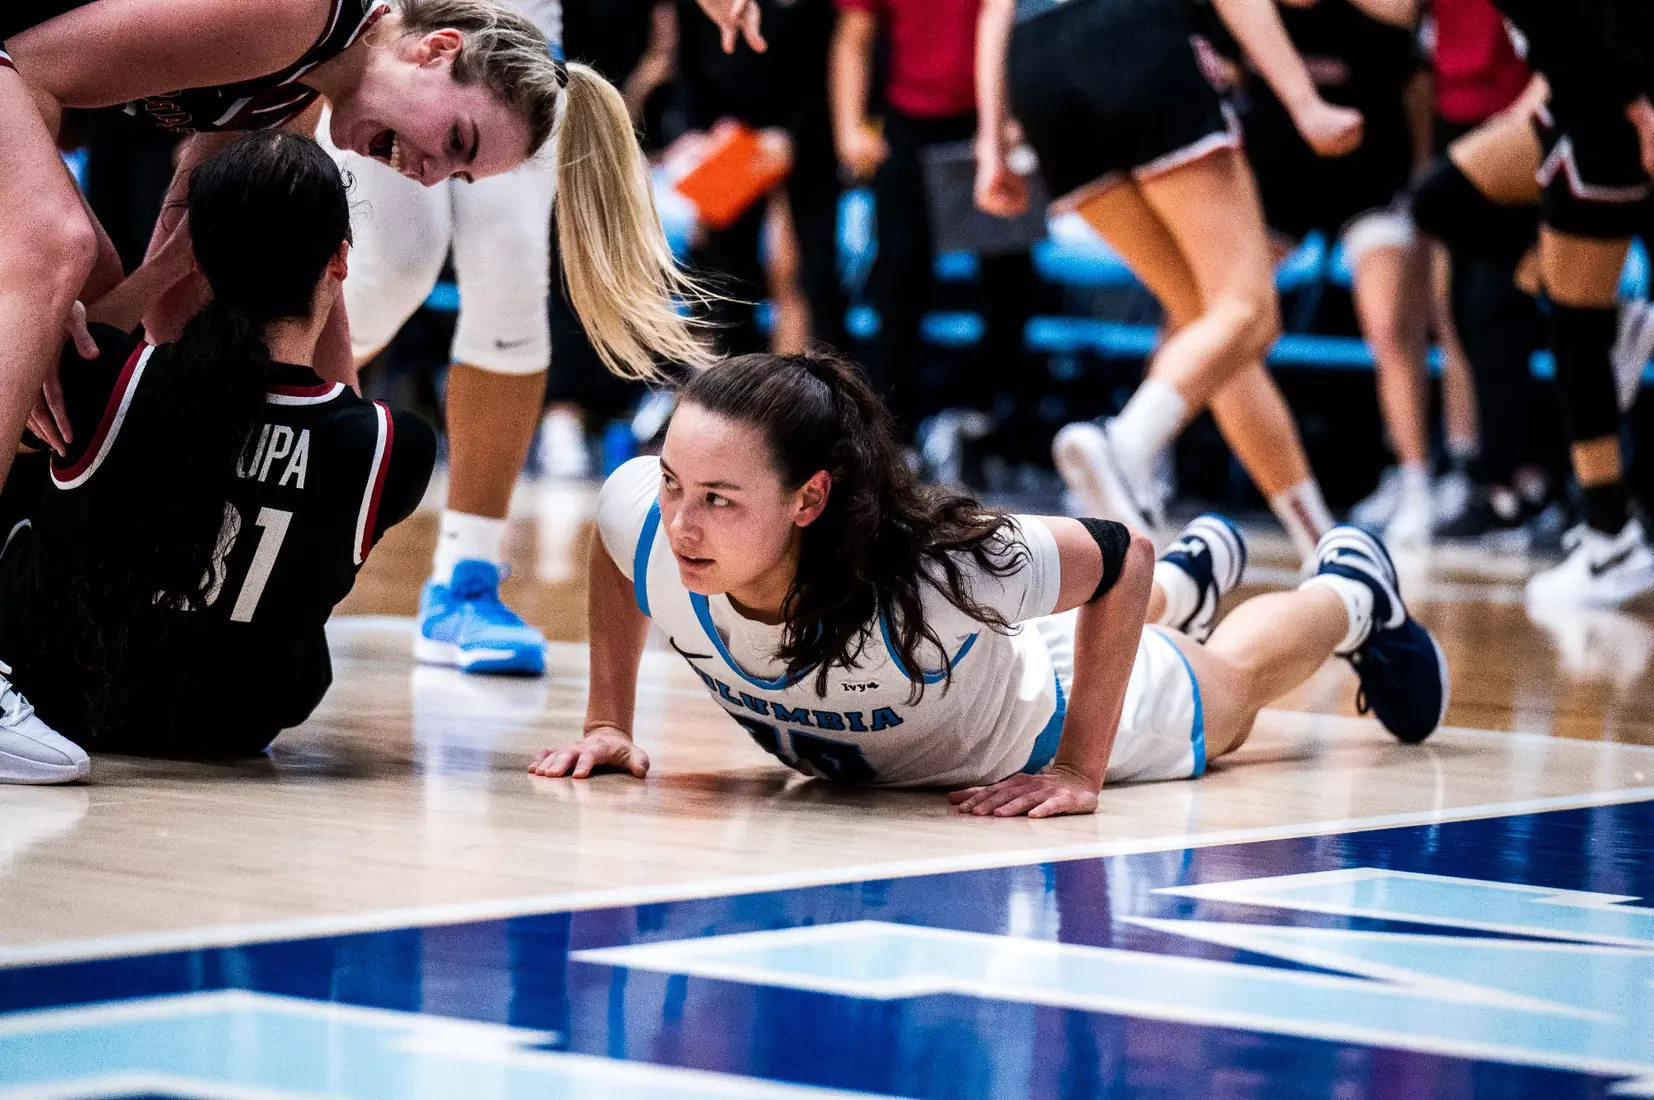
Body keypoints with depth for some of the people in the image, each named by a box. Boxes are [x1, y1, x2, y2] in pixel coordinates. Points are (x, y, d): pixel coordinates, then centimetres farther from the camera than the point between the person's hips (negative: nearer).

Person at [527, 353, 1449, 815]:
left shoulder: (925, 573, -51)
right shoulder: (647, 525, -39)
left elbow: (1119, 561, -35)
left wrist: (1081, 771, -34)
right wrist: (609, 722, -15)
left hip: (1044, 728, -4)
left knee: (1235, 684, 32)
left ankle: (1353, 593, 63)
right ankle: (1194, 575, 70)